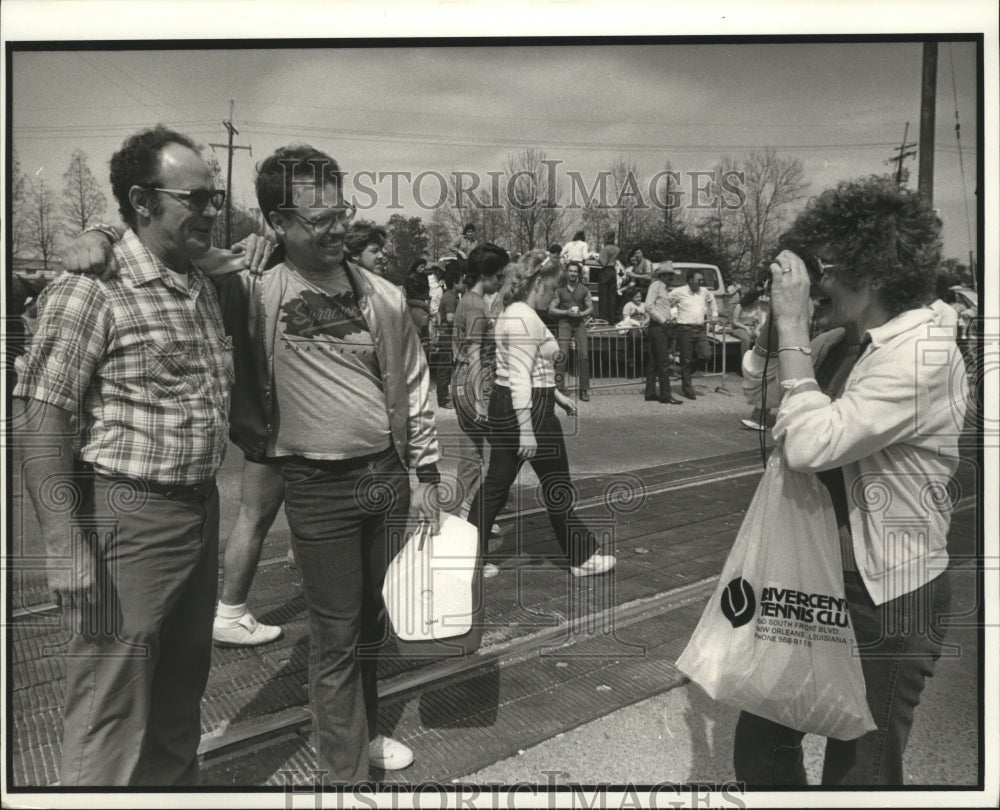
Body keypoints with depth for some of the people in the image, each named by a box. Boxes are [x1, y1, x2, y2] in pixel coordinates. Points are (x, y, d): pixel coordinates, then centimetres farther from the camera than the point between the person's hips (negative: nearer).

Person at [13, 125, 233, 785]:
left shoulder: (206, 289, 11)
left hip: (202, 510, 8)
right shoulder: (93, 289, -12)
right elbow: (43, 417, -16)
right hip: (127, 515, -7)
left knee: (182, 694, 21)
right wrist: (68, 548, -19)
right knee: (110, 712, 4)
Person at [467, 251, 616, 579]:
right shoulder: (525, 319, -18)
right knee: (558, 486, 5)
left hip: (504, 406, 10)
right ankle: (582, 556, 20)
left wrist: (557, 395, 26)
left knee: (496, 484, 12)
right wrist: (526, 429, -25)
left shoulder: (514, 313, 14)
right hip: (527, 409, -10)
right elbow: (520, 377, -24)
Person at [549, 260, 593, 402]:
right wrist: (566, 312, -10)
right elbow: (551, 309, 4)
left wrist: (581, 313, -8)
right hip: (564, 323, -2)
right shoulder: (560, 289, 7)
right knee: (562, 355, -14)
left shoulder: (584, 289, 12)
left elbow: (590, 308, 12)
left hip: (579, 323, 2)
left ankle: (584, 389, 0)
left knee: (584, 355, -7)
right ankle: (559, 388, -11)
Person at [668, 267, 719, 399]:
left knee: (706, 355, -11)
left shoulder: (705, 292, 12)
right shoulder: (678, 292, -3)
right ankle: (687, 389, 11)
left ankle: (689, 364, 21)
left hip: (700, 329, 5)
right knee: (686, 361, -1)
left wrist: (714, 315, 29)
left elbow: (711, 300, 34)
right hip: (685, 329, -5)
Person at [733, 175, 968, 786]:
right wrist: (778, 318, -2)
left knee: (859, 771, 12)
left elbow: (811, 445, -32)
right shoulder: (843, 340, 2)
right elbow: (757, 390, 12)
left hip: (889, 598, -7)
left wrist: (793, 324, -25)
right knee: (760, 747, 16)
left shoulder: (923, 355, -21)